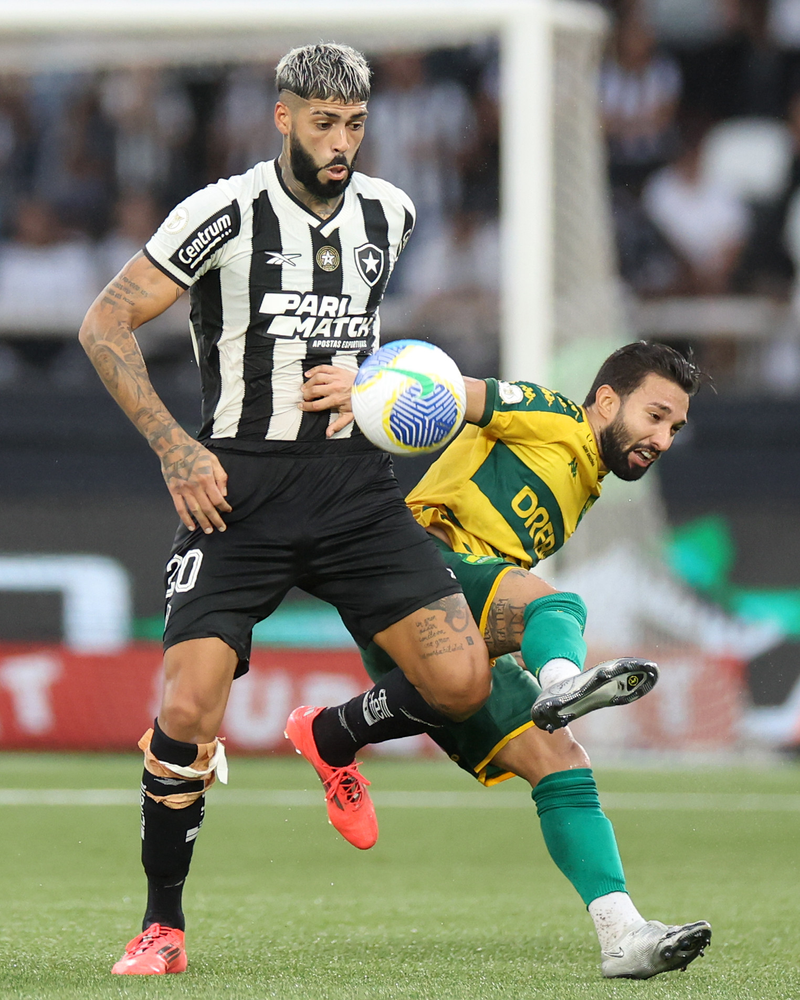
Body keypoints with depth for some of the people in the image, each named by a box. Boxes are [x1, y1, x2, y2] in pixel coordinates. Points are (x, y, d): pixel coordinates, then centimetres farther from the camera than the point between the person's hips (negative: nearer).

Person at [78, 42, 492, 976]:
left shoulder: (387, 214, 8)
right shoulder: (227, 213, -8)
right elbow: (104, 323, -8)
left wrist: (360, 382, 10)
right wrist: (176, 449, -14)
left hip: (354, 482, 4)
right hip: (237, 487, -4)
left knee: (461, 682, -13)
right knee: (184, 711, -17)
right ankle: (162, 924, 3)